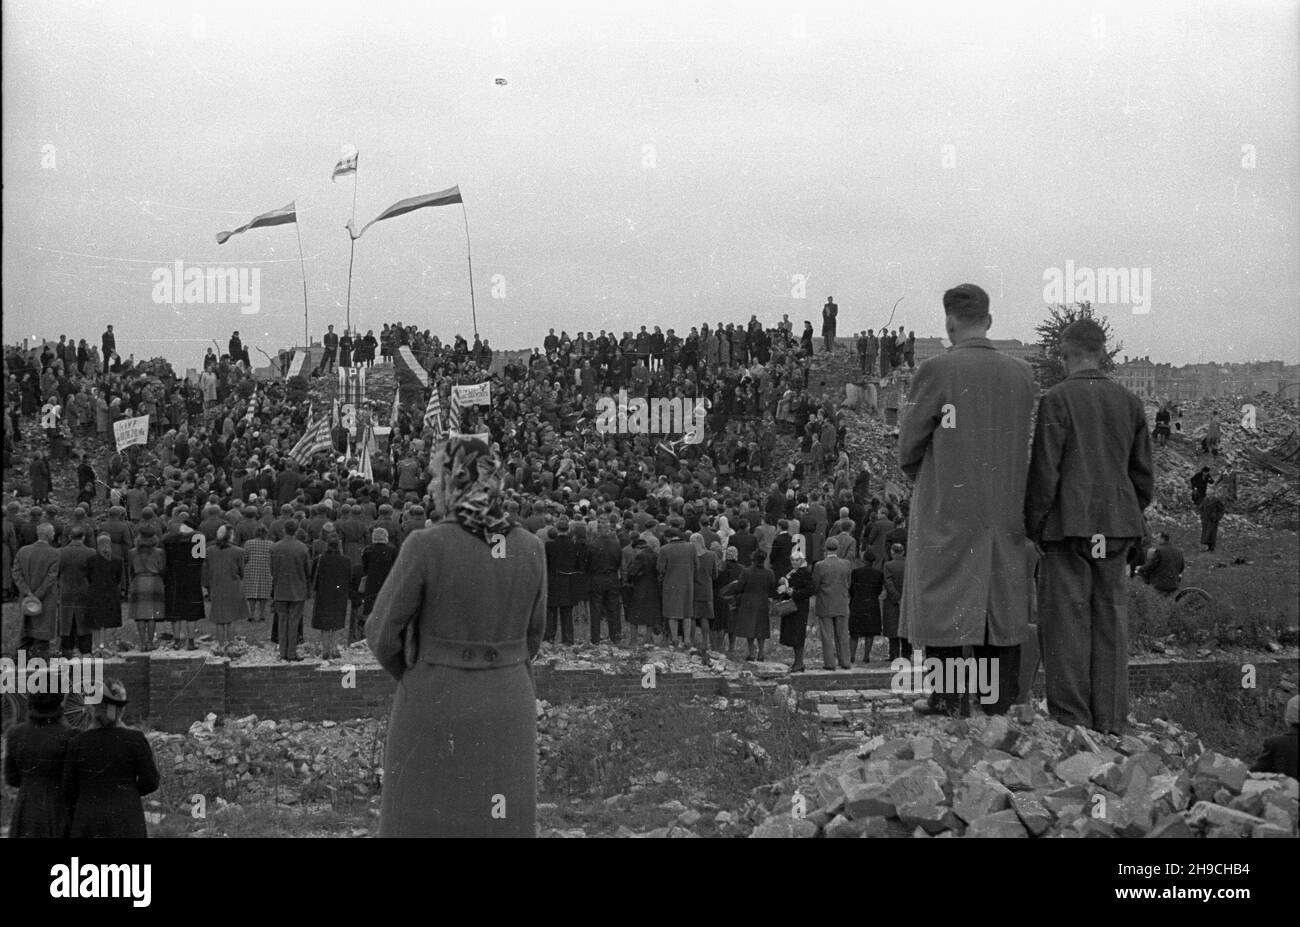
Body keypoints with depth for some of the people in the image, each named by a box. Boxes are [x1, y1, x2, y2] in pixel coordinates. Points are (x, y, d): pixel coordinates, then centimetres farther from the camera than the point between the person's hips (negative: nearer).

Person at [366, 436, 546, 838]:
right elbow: (529, 636, 8)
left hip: (437, 712, -4)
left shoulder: (425, 546, -16)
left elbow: (383, 633, -8)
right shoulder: (530, 548, -3)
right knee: (500, 831, 12)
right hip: (506, 711, 4)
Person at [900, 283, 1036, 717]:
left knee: (942, 598, 3)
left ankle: (950, 696, 1)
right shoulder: (1022, 374, 2)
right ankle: (1002, 698, 12)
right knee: (1001, 599, 10)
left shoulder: (937, 371, -11)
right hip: (1007, 507, 4)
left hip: (946, 507, -4)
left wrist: (923, 478, 13)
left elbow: (909, 447, -6)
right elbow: (1024, 442, 8)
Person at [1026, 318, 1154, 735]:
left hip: (1069, 524, -5)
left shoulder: (1057, 400, -7)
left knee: (1066, 621, -1)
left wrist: (1032, 527, -2)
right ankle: (1111, 724, 9)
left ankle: (1070, 720, -3)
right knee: (1110, 621, 8)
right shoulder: (1130, 402, 9)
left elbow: (1044, 470, -10)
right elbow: (1143, 474, 12)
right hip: (1116, 527, 5)